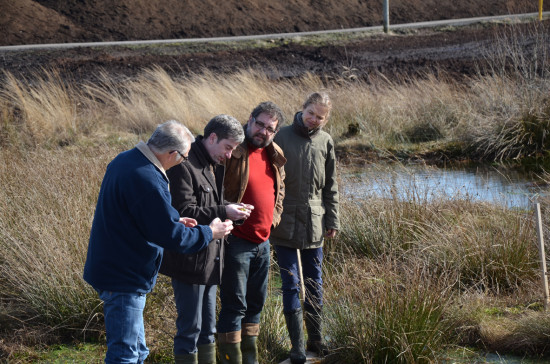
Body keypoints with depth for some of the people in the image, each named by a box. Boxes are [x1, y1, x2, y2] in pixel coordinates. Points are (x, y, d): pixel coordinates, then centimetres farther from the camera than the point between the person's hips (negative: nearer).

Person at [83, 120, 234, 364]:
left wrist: (175, 221, 15)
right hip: (124, 279, -11)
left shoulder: (125, 160, 5)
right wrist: (209, 233, -5)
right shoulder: (147, 182, -27)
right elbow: (171, 235, -20)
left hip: (108, 268, 11)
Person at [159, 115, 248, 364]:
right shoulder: (184, 166, -17)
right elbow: (184, 212, -23)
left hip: (210, 259, 9)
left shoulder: (214, 165, 13)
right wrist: (223, 212, -22)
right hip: (190, 260, -9)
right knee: (190, 328, -3)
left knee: (207, 328, 17)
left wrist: (233, 211, 4)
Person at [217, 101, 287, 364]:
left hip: (263, 242, 8)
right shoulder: (232, 151, -14)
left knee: (256, 304, 16)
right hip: (236, 241, -8)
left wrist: (273, 219, 13)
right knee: (234, 306, -3)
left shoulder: (274, 157, 9)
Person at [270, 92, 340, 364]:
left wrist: (332, 222, 9)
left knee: (315, 285, 11)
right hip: (285, 224, -3)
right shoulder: (282, 138, -5)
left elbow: (330, 187, 12)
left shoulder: (325, 142, 5)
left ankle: (315, 340, 23)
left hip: (314, 226, 3)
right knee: (291, 285, -1)